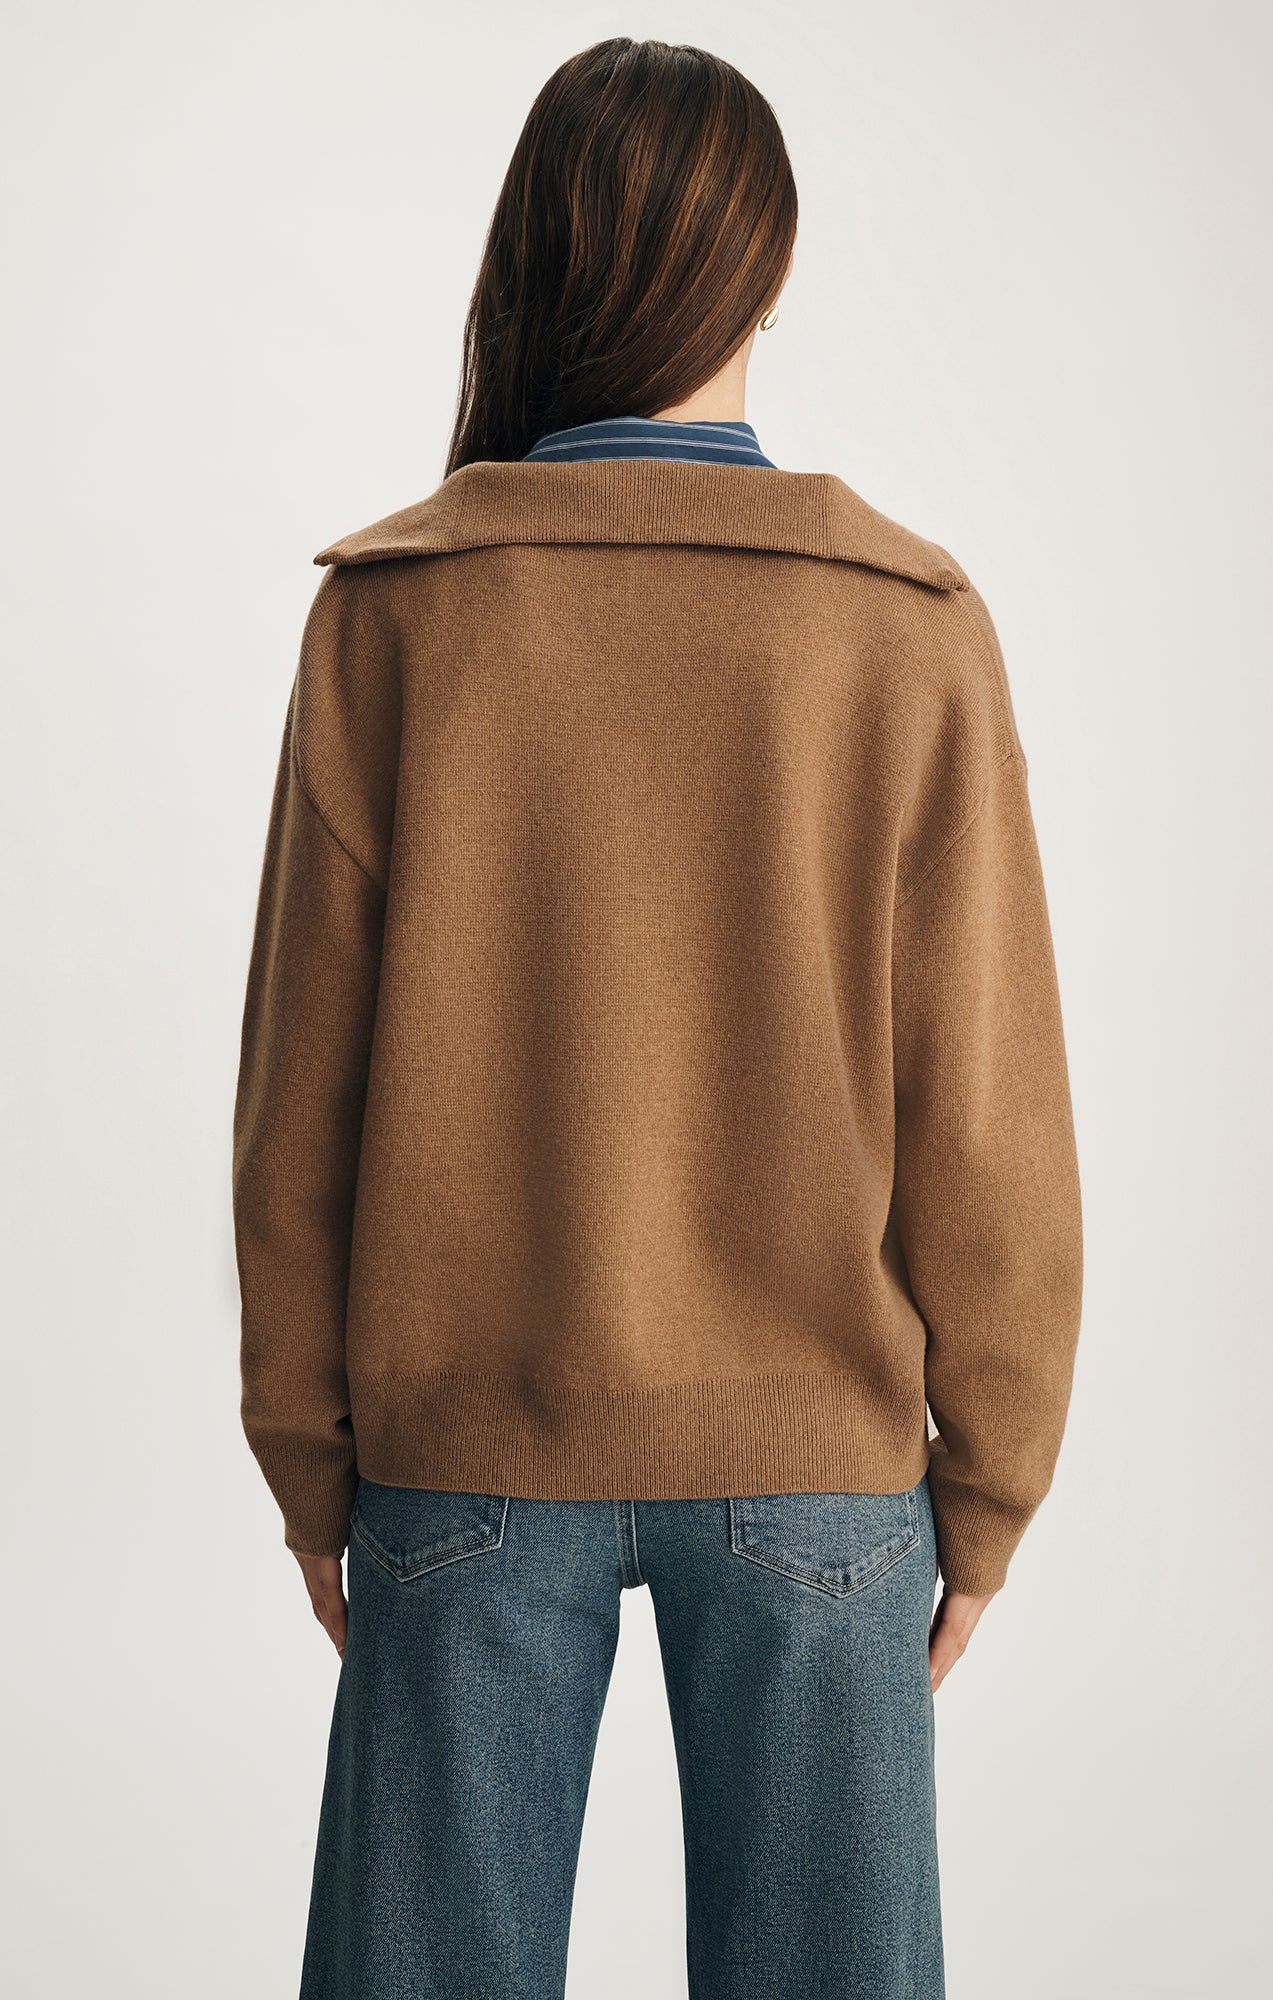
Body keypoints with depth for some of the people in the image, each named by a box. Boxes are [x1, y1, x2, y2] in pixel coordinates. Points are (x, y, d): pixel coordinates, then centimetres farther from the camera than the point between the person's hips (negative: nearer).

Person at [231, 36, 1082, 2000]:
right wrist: (985, 1488, 5)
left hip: (469, 1445, 1)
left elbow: (302, 1089, -3)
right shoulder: (910, 627, -7)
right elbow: (983, 1118, -6)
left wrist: (311, 1461, 8)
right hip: (815, 1449, 0)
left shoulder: (392, 612, -6)